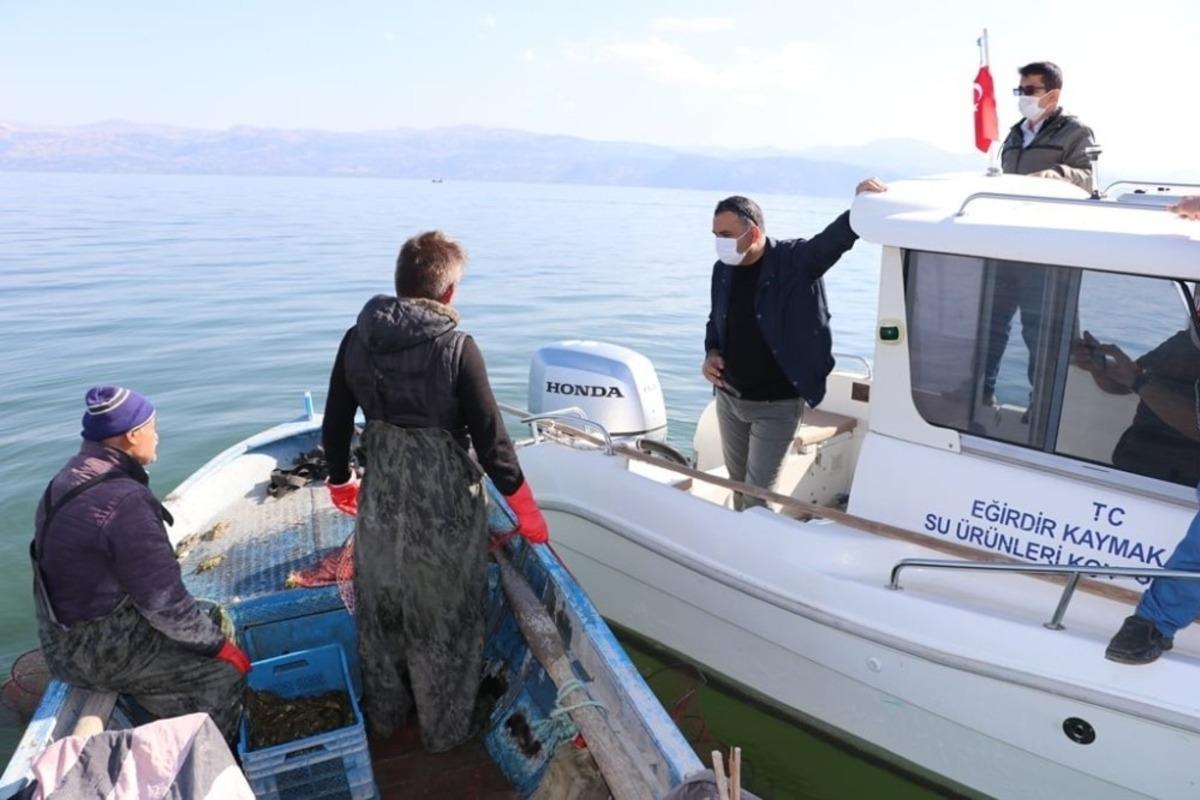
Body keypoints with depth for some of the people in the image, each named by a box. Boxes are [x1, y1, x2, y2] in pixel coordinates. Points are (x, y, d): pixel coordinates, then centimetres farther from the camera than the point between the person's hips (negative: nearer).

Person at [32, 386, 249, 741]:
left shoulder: (70, 480, 3)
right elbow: (164, 601, -24)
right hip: (98, 651, -10)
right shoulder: (123, 501, -27)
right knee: (225, 667, -7)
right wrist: (219, 645, -10)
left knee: (213, 618, 15)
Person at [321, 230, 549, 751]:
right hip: (445, 507, -4)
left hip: (380, 500, 5)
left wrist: (339, 481, 22)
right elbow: (490, 440, -17)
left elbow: (334, 426, 4)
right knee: (444, 621, 16)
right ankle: (445, 731, 35)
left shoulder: (356, 341, -5)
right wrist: (524, 507, -4)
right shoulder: (457, 348, -19)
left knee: (380, 612, 24)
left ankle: (384, 717, 46)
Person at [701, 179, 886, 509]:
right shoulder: (722, 270, 0)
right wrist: (712, 352, -4)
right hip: (729, 398, 6)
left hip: (777, 405, -6)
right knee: (737, 483, 20)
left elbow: (833, 240, -35)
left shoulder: (794, 260, -16)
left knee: (758, 492, 0)